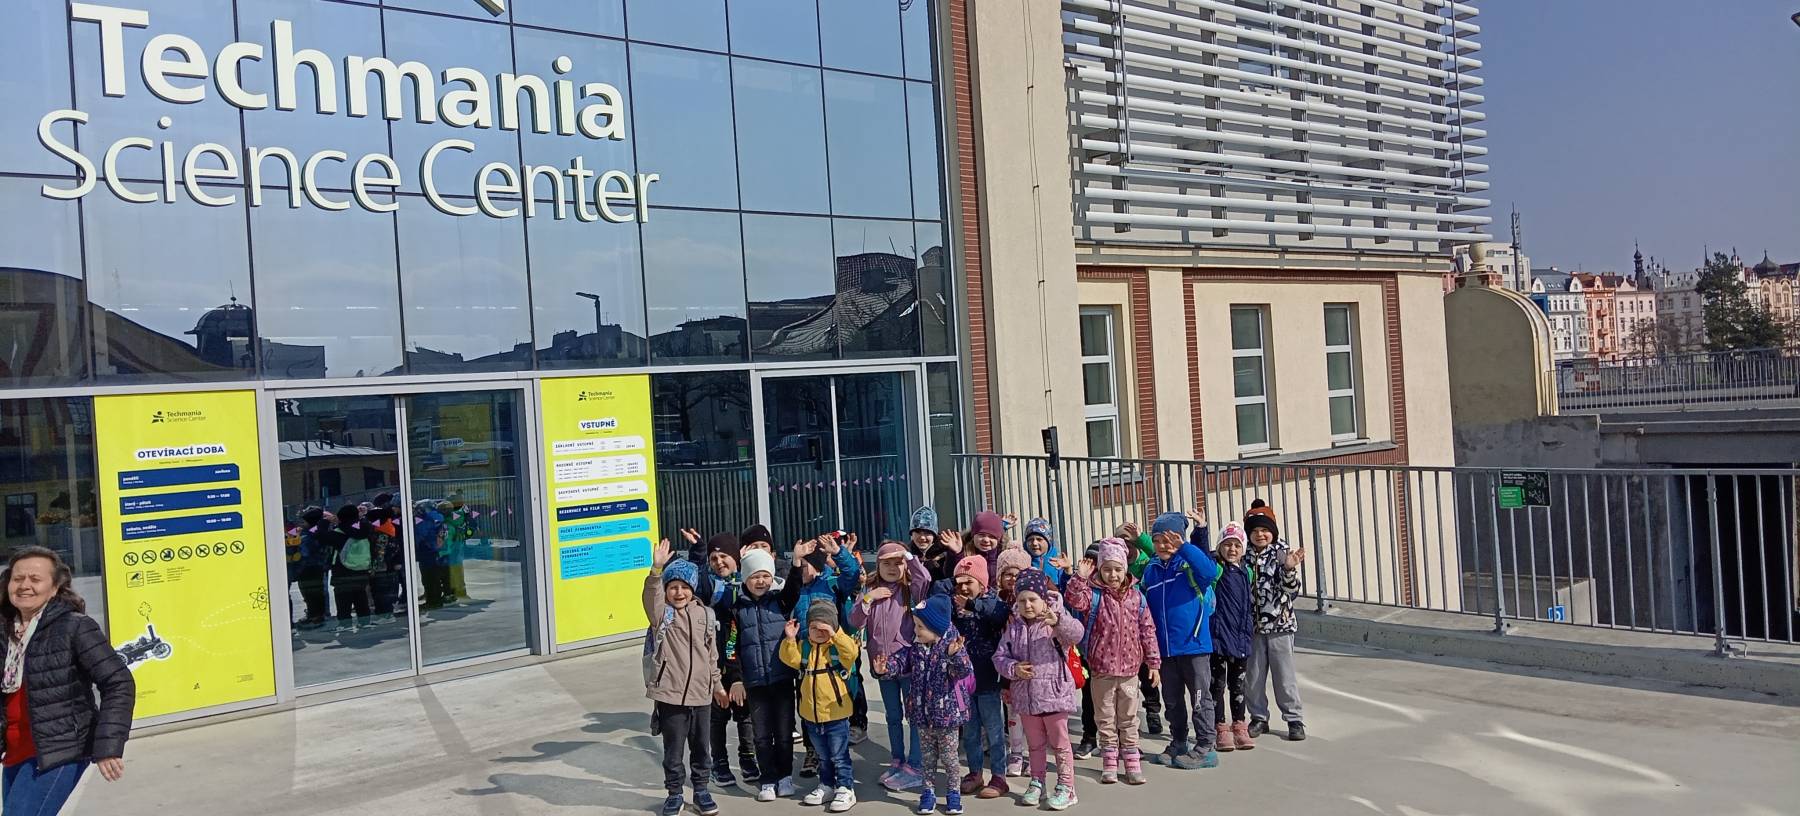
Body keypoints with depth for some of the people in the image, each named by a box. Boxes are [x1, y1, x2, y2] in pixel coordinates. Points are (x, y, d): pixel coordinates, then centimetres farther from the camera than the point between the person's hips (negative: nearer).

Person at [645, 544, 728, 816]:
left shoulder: (705, 614, 5)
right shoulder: (662, 613, -5)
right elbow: (651, 596, -29)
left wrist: (717, 685, 18)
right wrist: (657, 569, -46)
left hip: (700, 693, 3)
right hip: (670, 694, -3)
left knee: (700, 747, 14)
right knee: (673, 750, 6)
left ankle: (700, 790, 30)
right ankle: (674, 794, 22)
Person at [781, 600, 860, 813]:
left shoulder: (840, 645, -11)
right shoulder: (804, 647, 5)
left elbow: (852, 652, -29)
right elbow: (790, 658, -5)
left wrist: (834, 634, -35)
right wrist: (790, 639, -18)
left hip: (836, 714, -5)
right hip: (811, 714, 5)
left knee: (839, 756, 2)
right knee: (823, 756, 21)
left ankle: (846, 789, 12)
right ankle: (826, 786, 33)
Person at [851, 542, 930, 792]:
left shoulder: (910, 589, -3)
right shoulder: (869, 590, 7)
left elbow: (925, 578, -24)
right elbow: (855, 621, 1)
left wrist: (907, 553, -20)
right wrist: (868, 598, -12)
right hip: (882, 664, 4)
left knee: (914, 715, 1)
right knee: (893, 716, 17)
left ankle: (914, 768, 8)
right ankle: (897, 762, 28)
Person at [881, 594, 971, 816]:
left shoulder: (954, 648, -16)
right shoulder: (916, 648, -1)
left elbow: (964, 672, -28)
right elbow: (901, 660, -2)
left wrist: (956, 655, -47)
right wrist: (886, 667, -22)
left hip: (947, 713, -4)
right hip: (922, 713, 4)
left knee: (948, 756, 8)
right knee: (927, 756, 14)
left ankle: (953, 792, 23)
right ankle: (928, 791, 25)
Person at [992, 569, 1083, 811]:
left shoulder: (1056, 623, -10)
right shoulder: (1014, 627, 3)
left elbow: (1075, 634, -30)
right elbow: (1000, 656, 5)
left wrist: (1058, 621, -49)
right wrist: (1013, 668, -16)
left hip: (1054, 693, -4)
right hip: (1026, 695, 4)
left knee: (1060, 743, 7)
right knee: (1035, 744, 18)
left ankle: (1066, 787, 16)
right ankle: (1036, 783, 30)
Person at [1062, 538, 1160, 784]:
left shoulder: (1136, 597, 1)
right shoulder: (1094, 594, -5)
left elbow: (1147, 631, 4)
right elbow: (1075, 599, -26)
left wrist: (1153, 663, 4)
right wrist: (1080, 577, -36)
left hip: (1130, 669, 1)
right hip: (1102, 669, -1)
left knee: (1129, 719, 11)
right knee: (1105, 719, 9)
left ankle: (1132, 763, 20)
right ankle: (1109, 762, 20)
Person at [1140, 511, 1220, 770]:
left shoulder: (1190, 564, -10)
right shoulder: (1151, 569, 7)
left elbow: (1210, 571, -33)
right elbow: (1144, 607, 14)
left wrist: (1183, 547, -37)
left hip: (1194, 644, -6)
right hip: (1165, 648, 6)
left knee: (1199, 698, 5)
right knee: (1172, 699, 16)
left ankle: (1204, 747, 14)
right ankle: (1178, 744, 29)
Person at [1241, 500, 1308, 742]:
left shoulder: (1283, 553, -6)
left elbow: (1292, 590, -10)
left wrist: (1290, 568, -29)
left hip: (1280, 624, -3)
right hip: (1252, 625, 3)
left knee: (1285, 676, 2)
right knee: (1253, 676, 9)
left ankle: (1294, 720, 15)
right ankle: (1258, 718, 23)